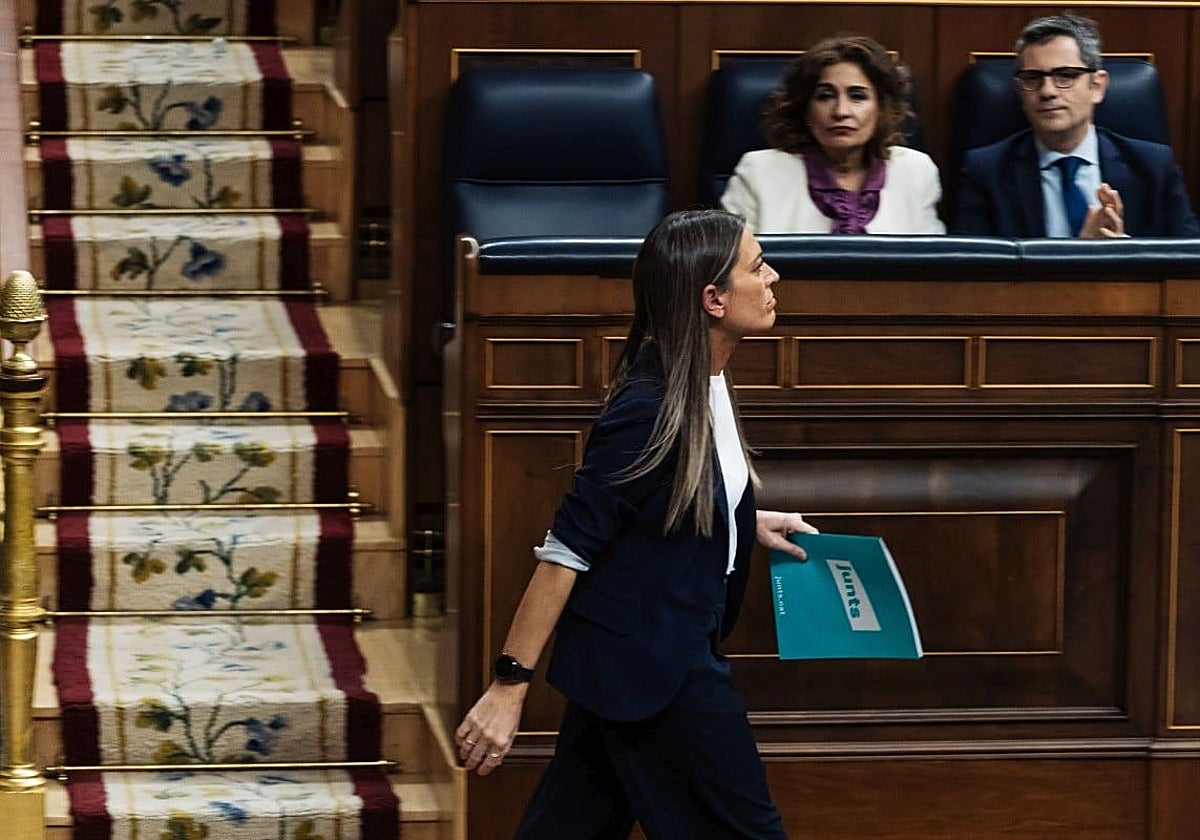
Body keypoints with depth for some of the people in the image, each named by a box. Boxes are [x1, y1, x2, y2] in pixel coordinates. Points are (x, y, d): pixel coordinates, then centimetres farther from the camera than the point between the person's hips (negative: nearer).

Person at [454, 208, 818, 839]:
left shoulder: (703, 386, 5)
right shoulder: (649, 410, -22)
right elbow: (565, 550, -21)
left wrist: (750, 523, 12)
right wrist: (509, 686, -20)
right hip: (647, 666, -9)